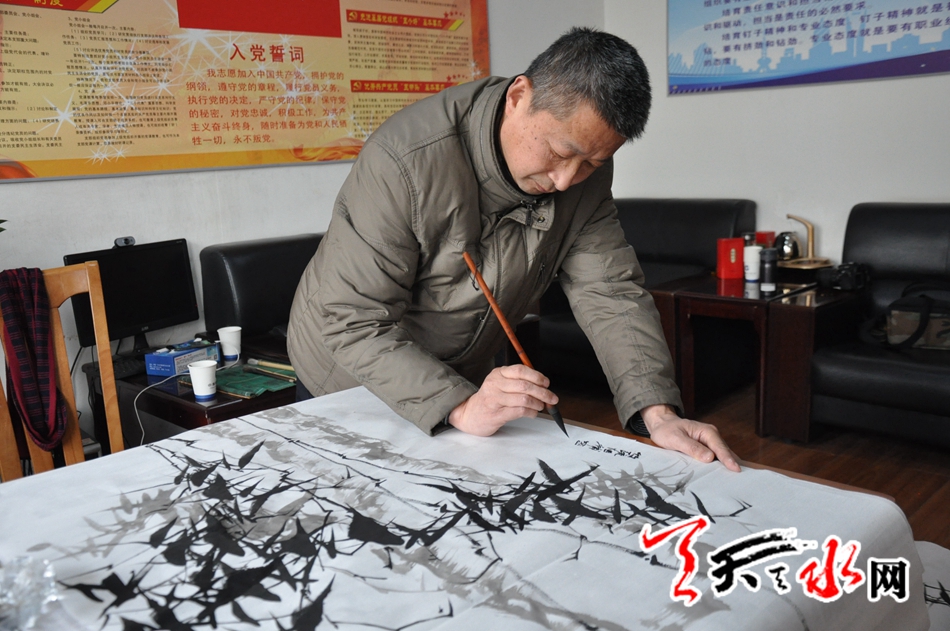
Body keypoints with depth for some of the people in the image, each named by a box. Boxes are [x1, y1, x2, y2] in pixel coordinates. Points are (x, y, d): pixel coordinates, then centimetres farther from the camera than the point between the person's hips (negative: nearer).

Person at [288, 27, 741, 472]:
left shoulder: (585, 173, -14)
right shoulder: (404, 160, -32)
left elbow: (610, 291, -17)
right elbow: (354, 322, -32)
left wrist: (657, 412, -31)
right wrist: (460, 407, -42)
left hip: (464, 381, 4)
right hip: (350, 381, -4)